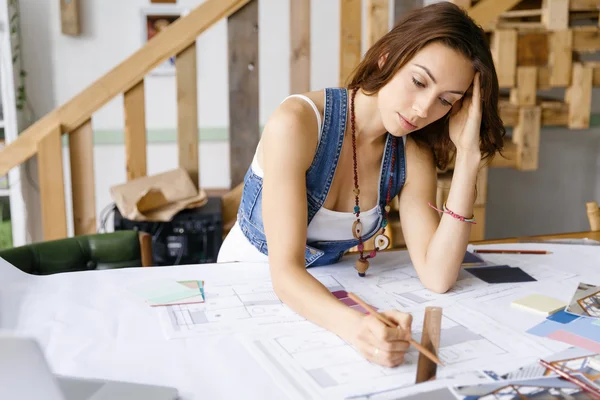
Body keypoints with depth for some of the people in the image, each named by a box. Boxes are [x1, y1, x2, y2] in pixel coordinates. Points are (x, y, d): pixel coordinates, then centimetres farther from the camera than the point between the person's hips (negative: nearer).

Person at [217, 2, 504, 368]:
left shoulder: (413, 155, -9)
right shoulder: (297, 123, -25)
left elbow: (437, 277, -20)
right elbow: (285, 272, -31)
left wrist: (467, 156, -24)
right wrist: (356, 327, -50)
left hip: (322, 294, 4)